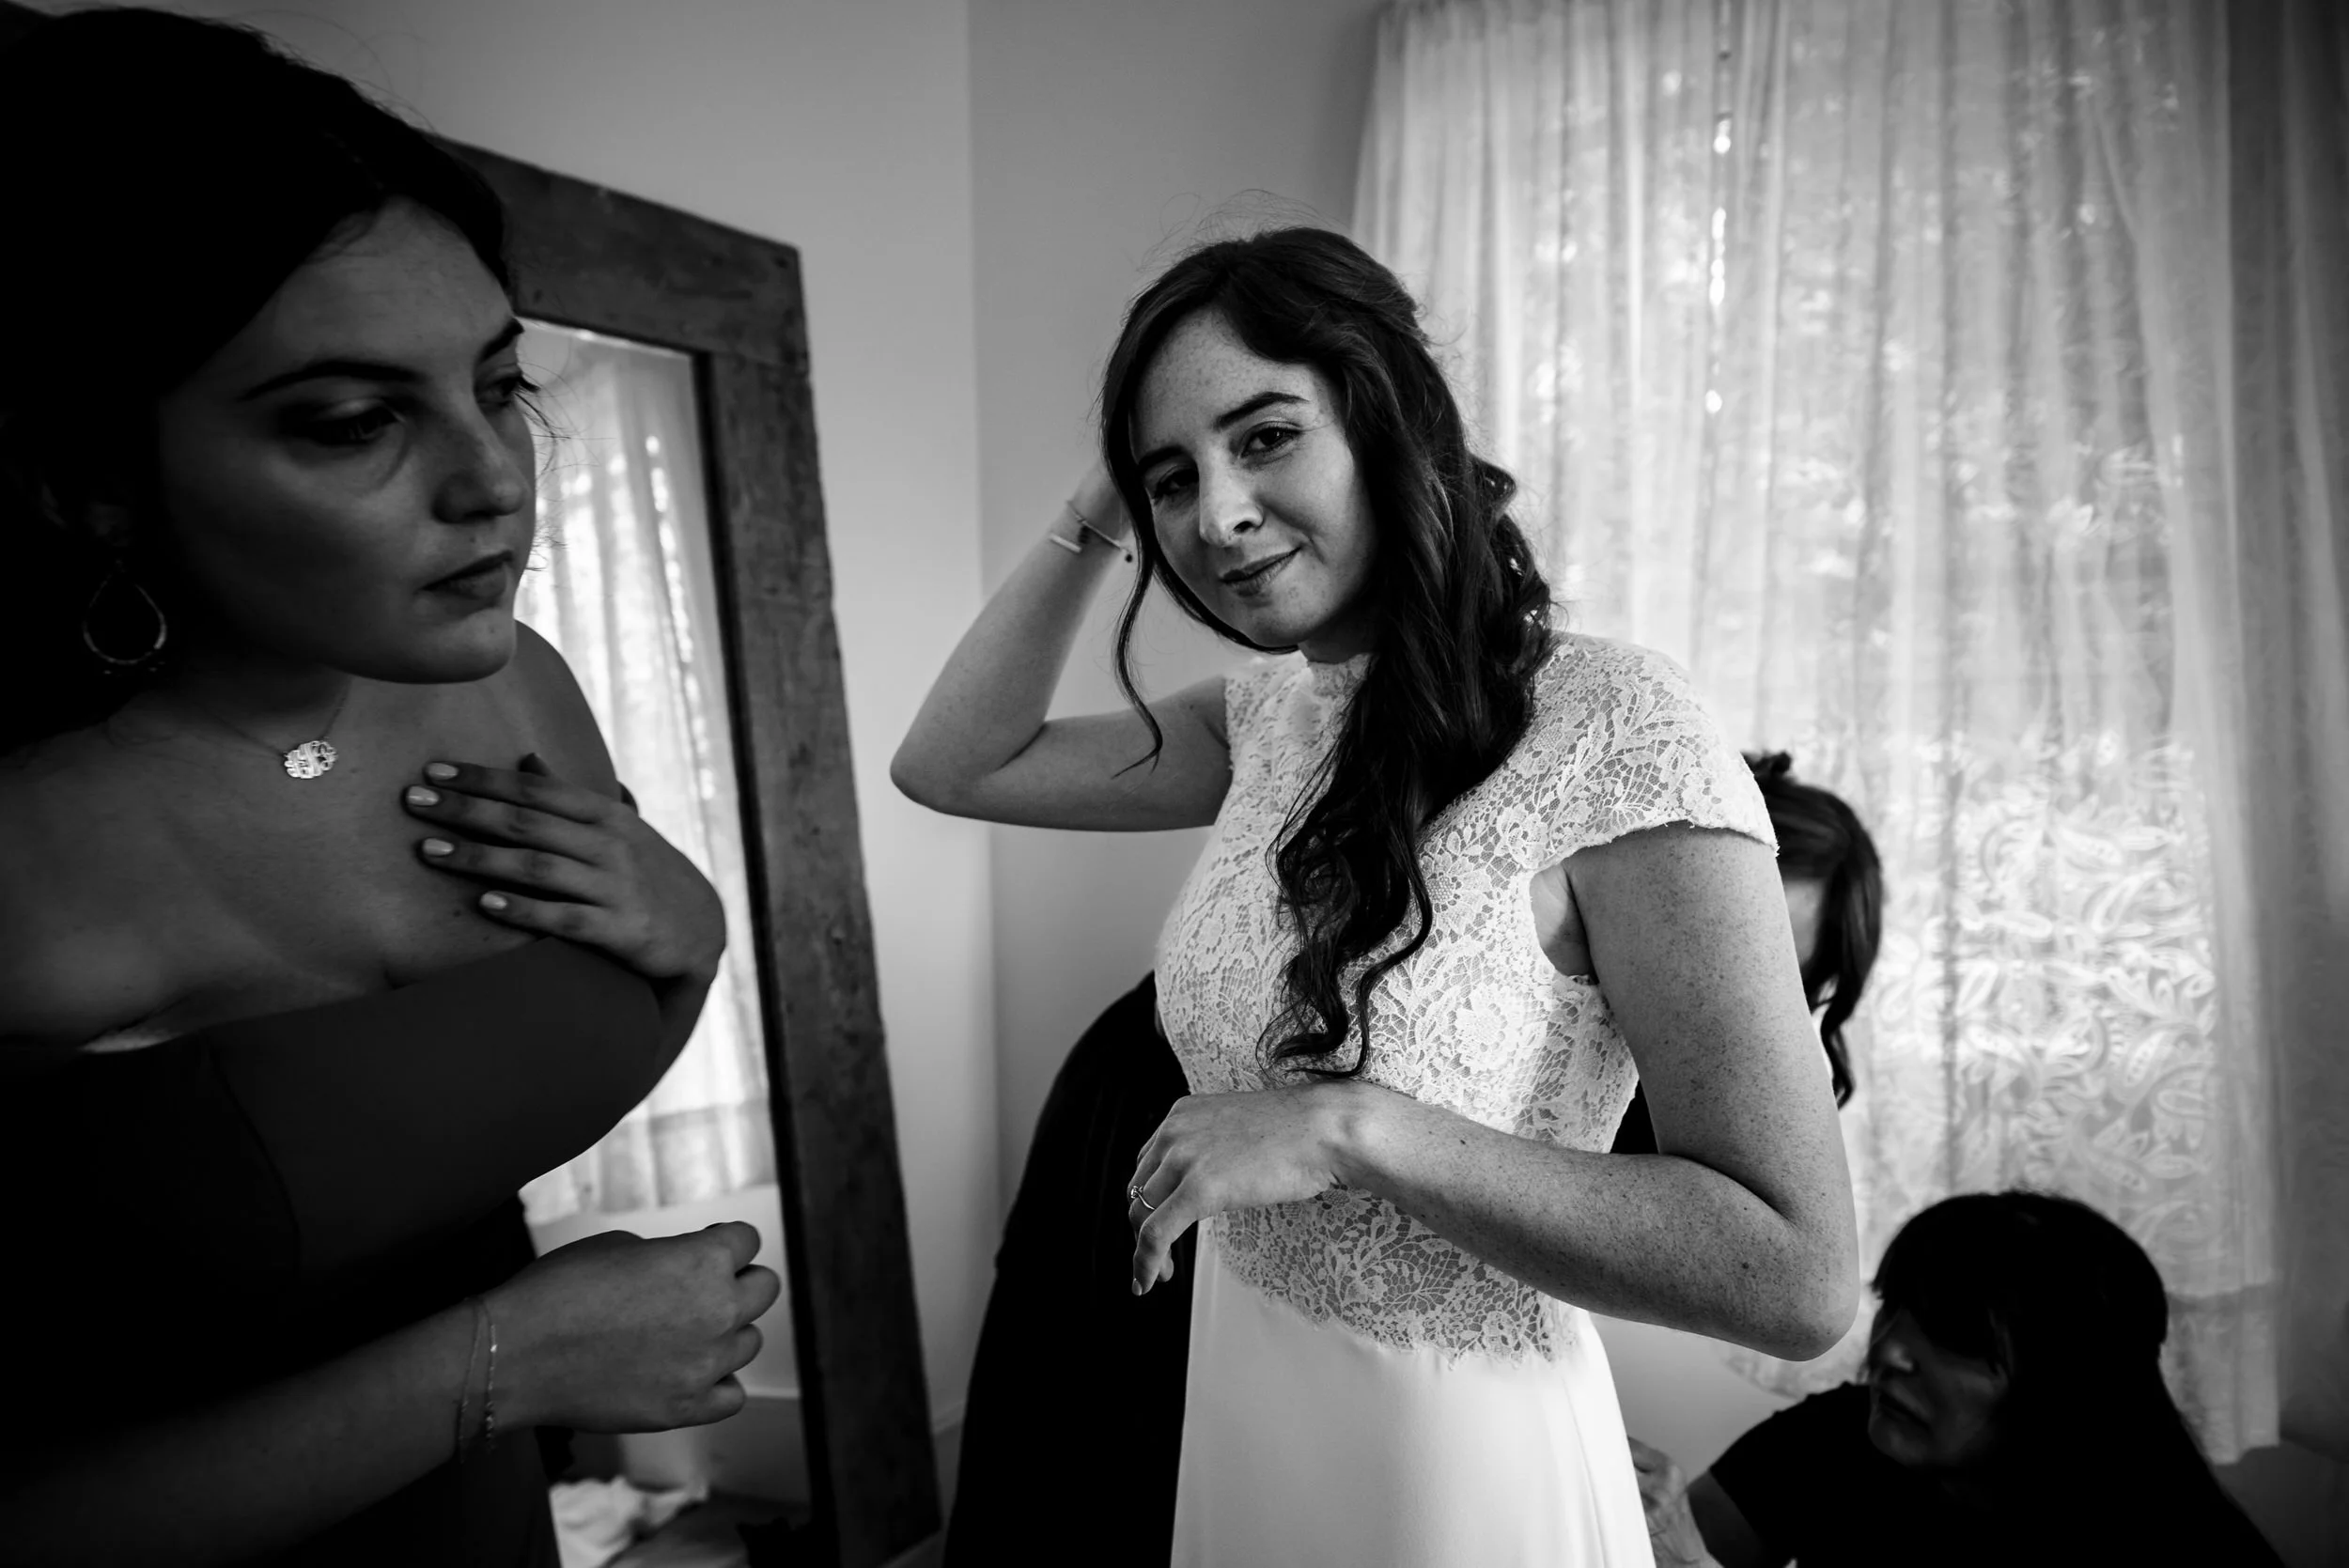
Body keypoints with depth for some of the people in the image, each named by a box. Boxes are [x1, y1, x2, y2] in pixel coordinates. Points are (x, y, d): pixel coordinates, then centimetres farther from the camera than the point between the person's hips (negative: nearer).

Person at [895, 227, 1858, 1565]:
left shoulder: (1620, 736, -23)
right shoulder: (1273, 716, -2)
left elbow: (1802, 1280, -24)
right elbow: (955, 765, 5)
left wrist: (1356, 1129, -30)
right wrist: (1095, 518, -4)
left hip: (1457, 1459, -6)